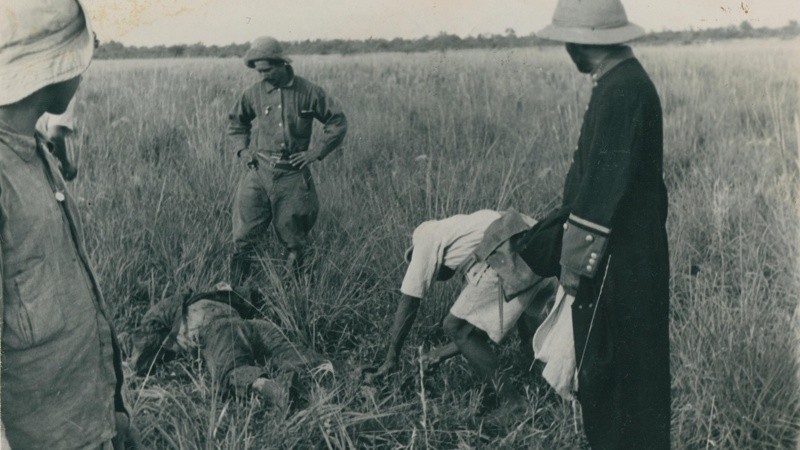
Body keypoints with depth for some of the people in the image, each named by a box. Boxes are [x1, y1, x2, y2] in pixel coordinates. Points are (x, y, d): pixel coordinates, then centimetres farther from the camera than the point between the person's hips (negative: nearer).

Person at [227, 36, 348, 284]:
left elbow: (338, 121, 4)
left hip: (293, 174, -1)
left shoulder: (308, 92, -2)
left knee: (293, 239, 8)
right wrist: (242, 149, 8)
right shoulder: (254, 93, 5)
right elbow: (236, 122, 23)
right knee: (244, 238, -5)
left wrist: (316, 152, -3)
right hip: (259, 172, 2)